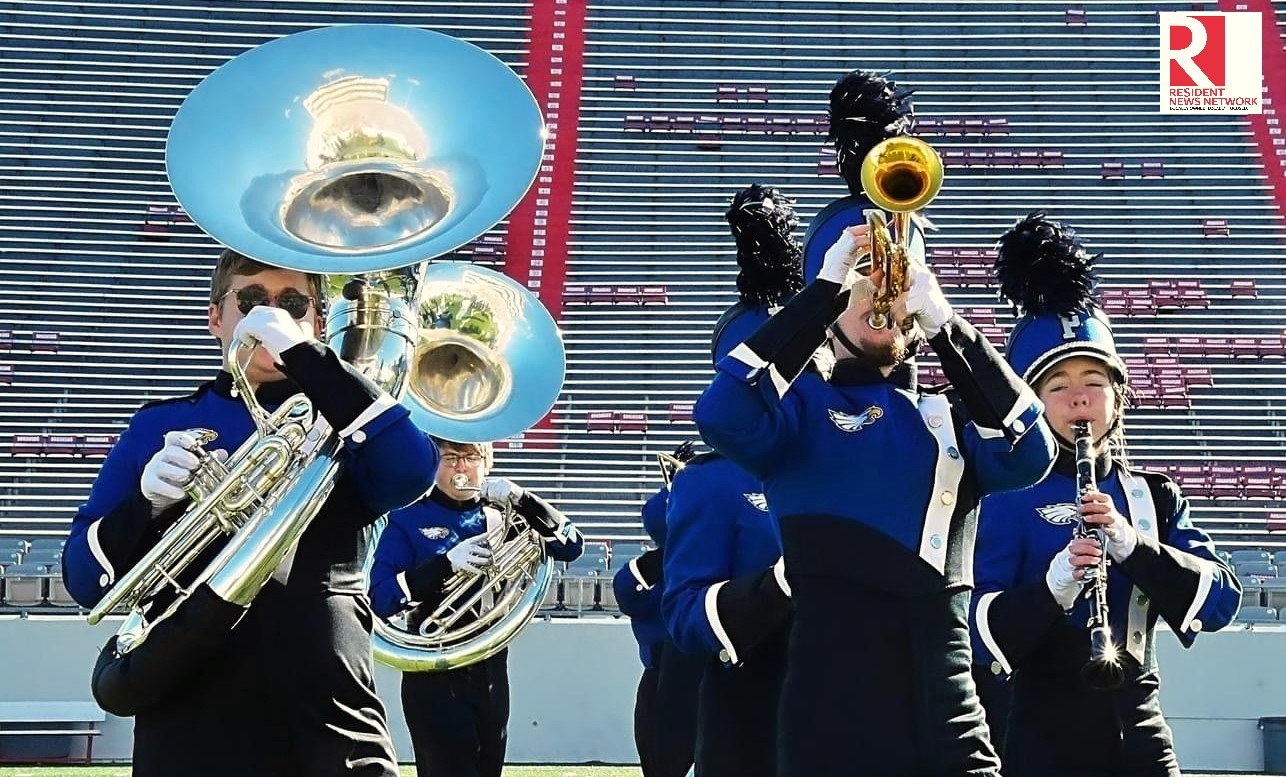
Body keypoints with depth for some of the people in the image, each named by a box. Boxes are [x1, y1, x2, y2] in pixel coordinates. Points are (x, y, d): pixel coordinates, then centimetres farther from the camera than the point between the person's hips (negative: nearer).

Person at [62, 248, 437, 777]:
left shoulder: (341, 420, 11)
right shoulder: (157, 426, 12)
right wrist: (148, 502, -11)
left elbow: (411, 474, -12)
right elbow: (84, 579, 8)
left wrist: (302, 355, -13)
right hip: (188, 732, 1)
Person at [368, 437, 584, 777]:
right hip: (436, 676, -4)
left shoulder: (501, 516, 8)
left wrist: (521, 499, -15)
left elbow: (571, 545, -2)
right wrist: (446, 563, -25)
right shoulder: (408, 518, -2)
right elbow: (381, 598, -12)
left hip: (492, 671, 4)